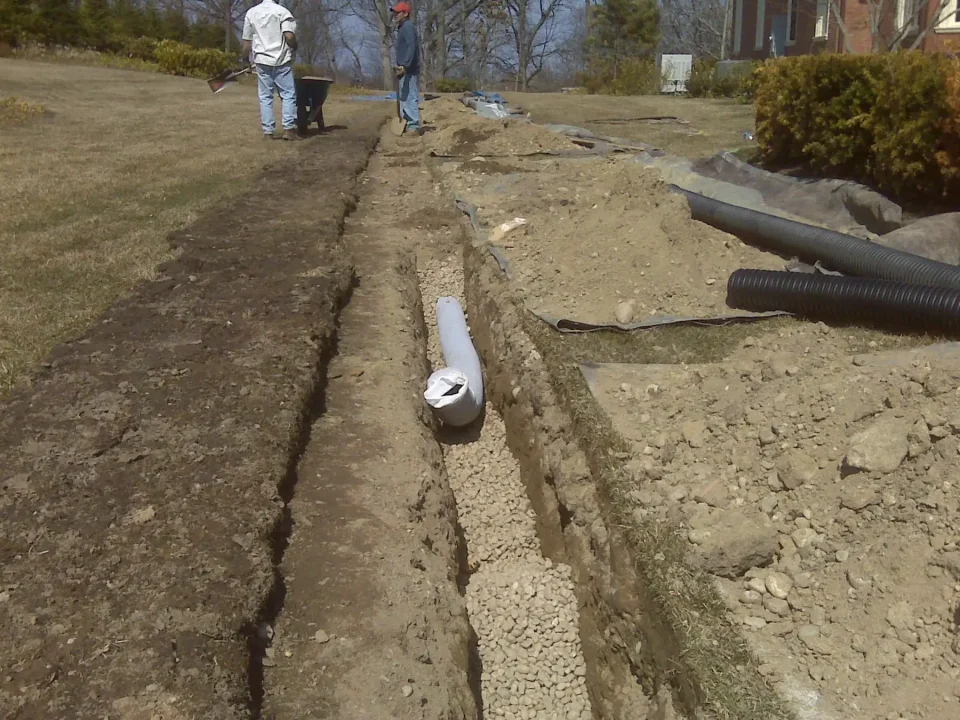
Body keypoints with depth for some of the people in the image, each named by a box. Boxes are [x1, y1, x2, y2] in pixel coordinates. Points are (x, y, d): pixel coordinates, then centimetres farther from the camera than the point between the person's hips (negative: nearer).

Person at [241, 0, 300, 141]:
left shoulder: (251, 12, 10)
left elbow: (247, 40, 10)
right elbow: (289, 36, -15)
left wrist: (245, 58, 23)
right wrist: (294, 47, 5)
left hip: (262, 60, 4)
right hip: (281, 60, -3)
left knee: (265, 97, 6)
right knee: (288, 94, 2)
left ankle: (268, 132, 3)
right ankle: (288, 129, -7)